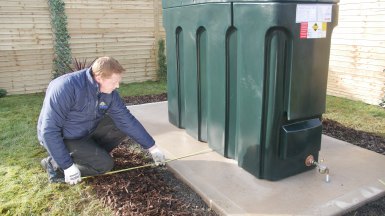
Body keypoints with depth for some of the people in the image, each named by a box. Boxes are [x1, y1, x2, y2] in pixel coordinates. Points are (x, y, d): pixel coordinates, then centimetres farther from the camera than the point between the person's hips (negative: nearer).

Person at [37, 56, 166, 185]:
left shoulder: (109, 92, -12)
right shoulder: (66, 88, -32)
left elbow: (127, 120, -7)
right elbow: (49, 130, -29)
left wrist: (152, 148, -7)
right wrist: (68, 166, -28)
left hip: (87, 131, 7)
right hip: (61, 138, -7)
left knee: (123, 125, -8)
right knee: (104, 164, -18)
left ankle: (91, 153, 3)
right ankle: (55, 164, -4)